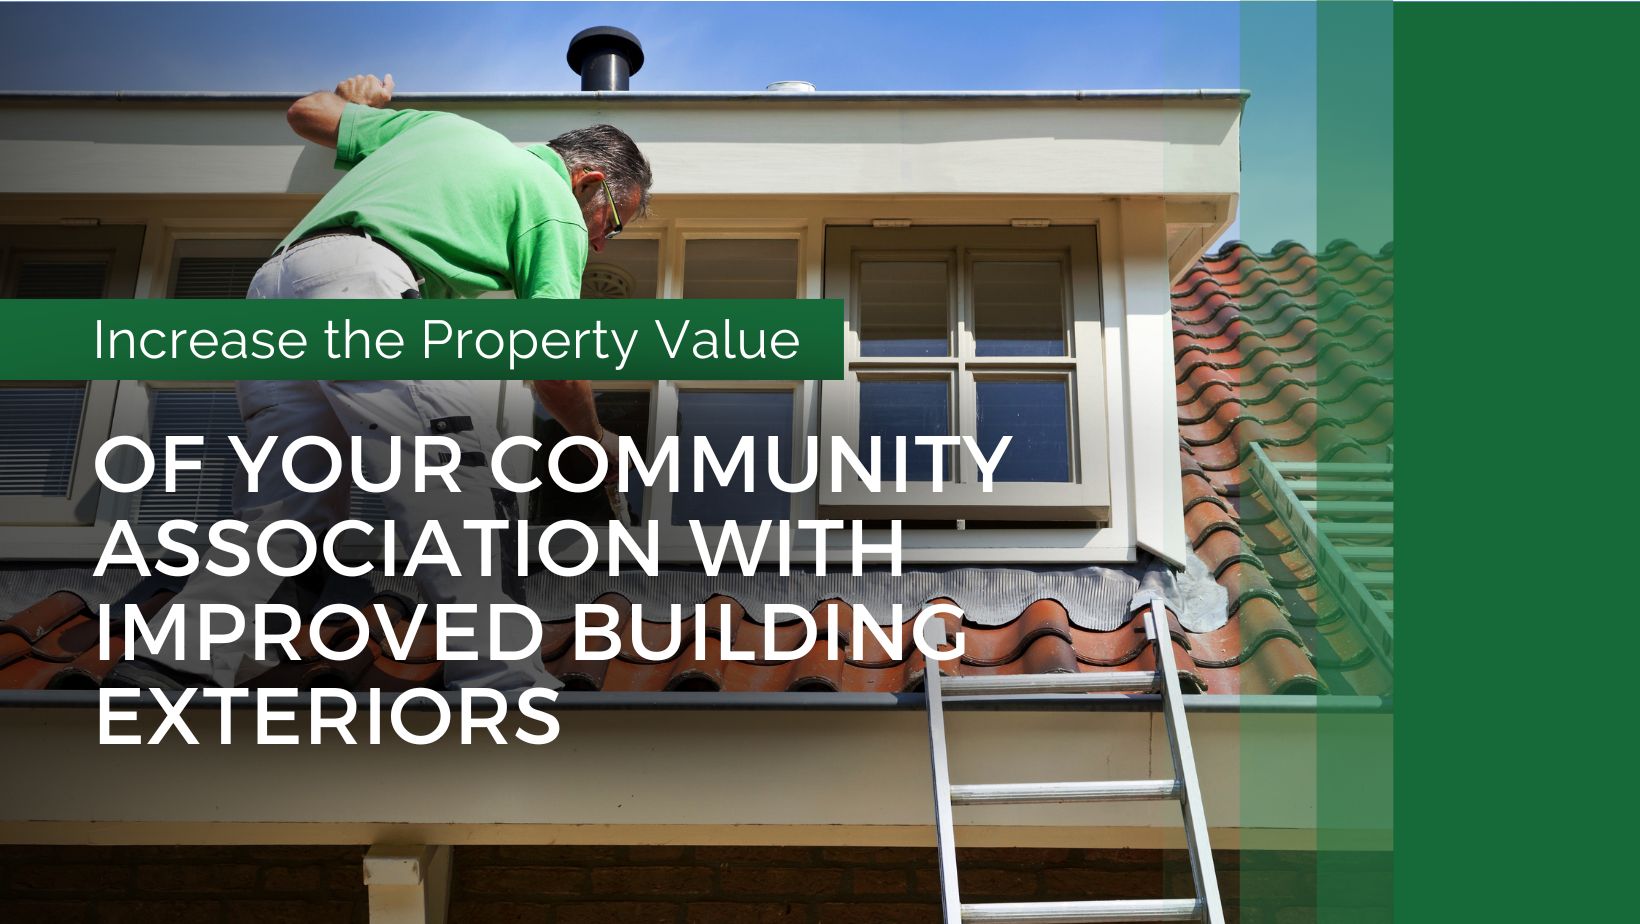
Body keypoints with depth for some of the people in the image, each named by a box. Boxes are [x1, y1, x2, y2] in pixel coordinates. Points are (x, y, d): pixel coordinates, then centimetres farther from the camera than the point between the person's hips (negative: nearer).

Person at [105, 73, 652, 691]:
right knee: (452, 483, -10)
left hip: (272, 282, 8)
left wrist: (356, 98, 61)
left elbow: (306, 112, 39)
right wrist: (596, 440, 19)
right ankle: (495, 676, -17)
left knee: (280, 509, 7)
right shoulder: (555, 200, 11)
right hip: (362, 281, -8)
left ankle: (175, 663, -1)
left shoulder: (444, 124, 31)